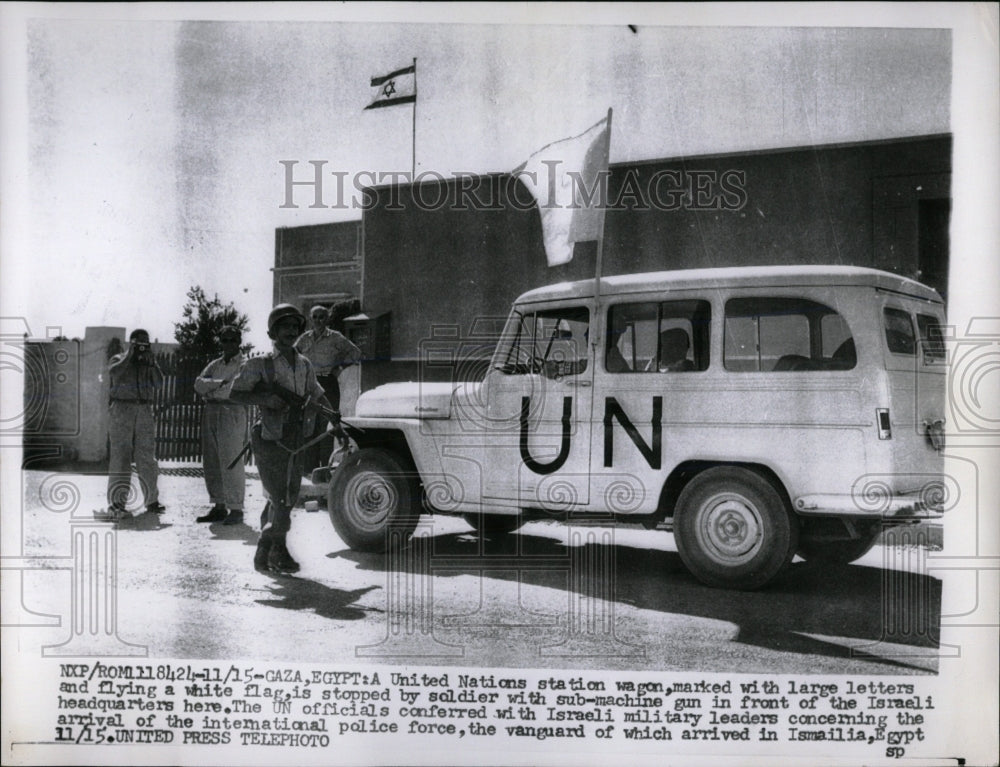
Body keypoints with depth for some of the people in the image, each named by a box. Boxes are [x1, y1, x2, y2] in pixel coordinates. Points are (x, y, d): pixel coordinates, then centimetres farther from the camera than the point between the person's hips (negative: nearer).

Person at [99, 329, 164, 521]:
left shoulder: (149, 363, 16)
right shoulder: (119, 359, 8)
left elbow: (159, 383, 0)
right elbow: (113, 373, -15)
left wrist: (151, 362, -8)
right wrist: (129, 355, -10)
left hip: (145, 413, 3)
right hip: (122, 411, -3)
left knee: (147, 457, 3)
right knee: (120, 456, -7)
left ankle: (152, 500, 10)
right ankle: (117, 502, -7)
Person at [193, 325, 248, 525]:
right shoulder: (215, 364, 21)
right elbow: (199, 384, 5)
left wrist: (210, 388, -6)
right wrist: (220, 383, -10)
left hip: (232, 412, -6)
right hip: (210, 411, 6)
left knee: (231, 462, -10)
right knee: (211, 462, 5)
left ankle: (236, 509, -7)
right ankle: (219, 506, 12)